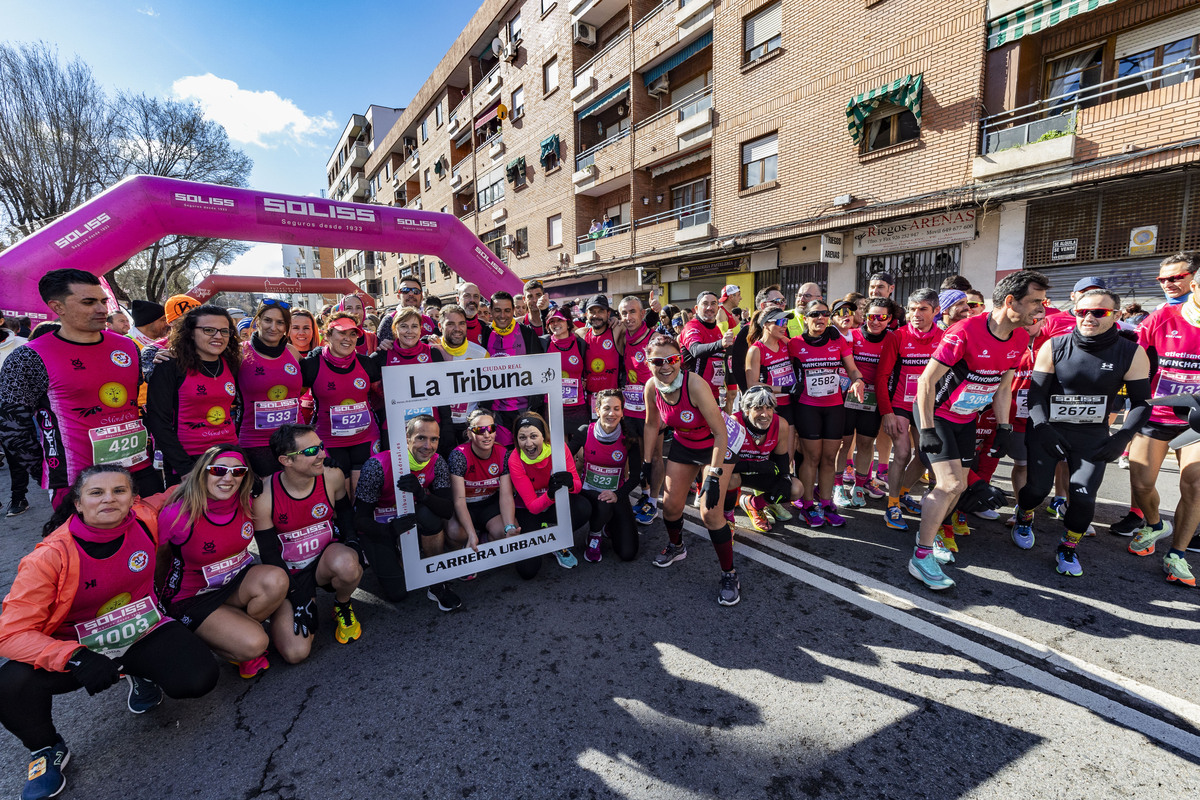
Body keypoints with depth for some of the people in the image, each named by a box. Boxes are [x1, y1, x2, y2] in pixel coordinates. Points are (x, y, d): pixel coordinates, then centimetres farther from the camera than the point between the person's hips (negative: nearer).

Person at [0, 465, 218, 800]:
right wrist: (75, 658, -36)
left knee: (199, 679, -22)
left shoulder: (146, 519, -16)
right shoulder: (51, 556, -22)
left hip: (145, 631, 1)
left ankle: (142, 675, 16)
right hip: (79, 646, 0)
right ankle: (47, 750, 5)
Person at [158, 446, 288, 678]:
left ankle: (237, 629, -3)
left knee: (277, 580, -31)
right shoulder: (177, 515, -22)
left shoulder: (247, 504, -10)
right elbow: (158, 558, -4)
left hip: (235, 584, 4)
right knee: (254, 645, -26)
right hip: (192, 598, -4)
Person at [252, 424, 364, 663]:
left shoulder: (332, 477, -12)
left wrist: (351, 540, -7)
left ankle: (342, 606, -2)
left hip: (326, 558, 1)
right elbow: (269, 554, -9)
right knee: (295, 653, -17)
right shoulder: (264, 497, -18)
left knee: (346, 564, -38)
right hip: (289, 574, -1)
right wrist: (297, 596, -14)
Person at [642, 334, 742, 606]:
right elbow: (652, 425, 3)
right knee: (670, 504, 9)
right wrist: (646, 460, 7)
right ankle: (676, 547, 41)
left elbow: (721, 433, -30)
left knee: (710, 512, -13)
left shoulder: (695, 384, -34)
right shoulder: (652, 387, -16)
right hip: (683, 446, 5)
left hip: (716, 446, -5)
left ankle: (729, 576, 8)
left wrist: (713, 476, -31)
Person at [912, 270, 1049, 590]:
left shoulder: (1020, 338, -1)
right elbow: (926, 380, -22)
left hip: (966, 418, 8)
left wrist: (1004, 428, 7)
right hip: (937, 413, -8)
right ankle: (921, 557, -5)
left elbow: (1003, 386, 10)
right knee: (950, 484, -16)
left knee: (957, 485, 12)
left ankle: (932, 533, 34)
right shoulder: (965, 332, -25)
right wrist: (926, 429, -23)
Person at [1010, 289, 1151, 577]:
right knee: (1038, 487, -5)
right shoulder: (1054, 347, -7)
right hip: (1048, 430, -1)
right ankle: (1024, 518, 30)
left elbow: (1141, 401, 0)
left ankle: (1068, 548, 17)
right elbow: (1036, 392, -7)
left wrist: (1123, 437, -15)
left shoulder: (1132, 353, -5)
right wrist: (1042, 428, -21)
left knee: (1084, 496, -7)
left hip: (1093, 435, 1)